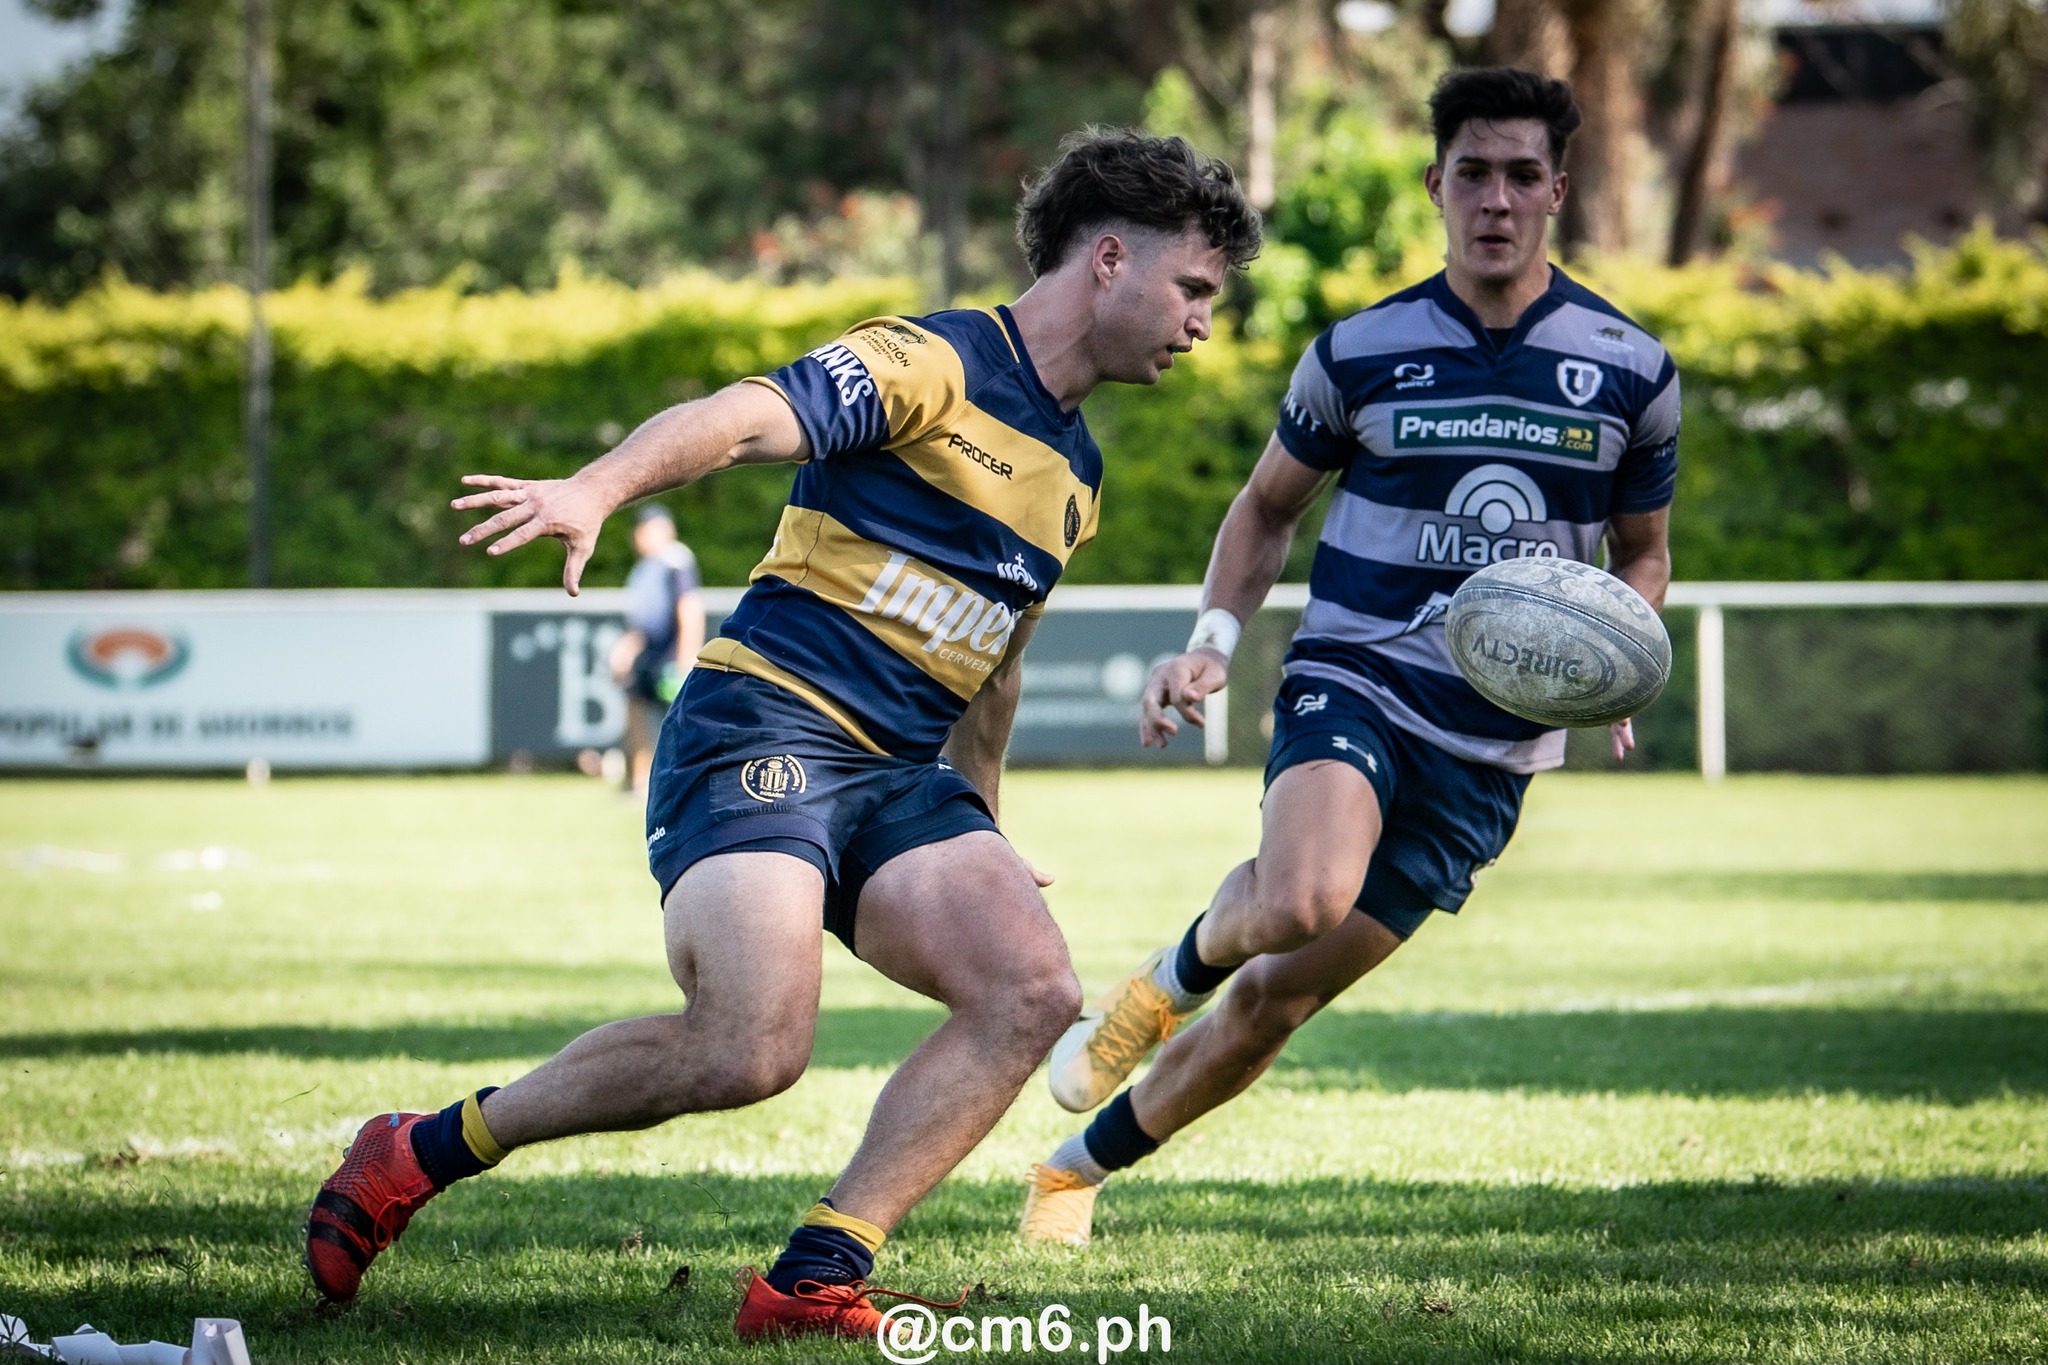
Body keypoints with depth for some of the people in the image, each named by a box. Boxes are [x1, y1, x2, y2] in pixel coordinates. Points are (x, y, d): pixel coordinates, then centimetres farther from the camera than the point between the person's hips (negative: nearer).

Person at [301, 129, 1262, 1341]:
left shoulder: (1076, 470, 21)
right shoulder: (928, 364, -5)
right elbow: (742, 420, -21)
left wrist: (982, 821, 35)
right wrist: (595, 489, -38)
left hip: (903, 781, 8)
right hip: (766, 730, -8)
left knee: (1034, 992, -17)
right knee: (752, 1049, -25)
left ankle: (814, 1279, -15)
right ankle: (421, 1154, -4)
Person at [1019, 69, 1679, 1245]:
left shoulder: (1632, 371, 2)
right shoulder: (1358, 353, 0)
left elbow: (1644, 550, 16)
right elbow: (1269, 507, 14)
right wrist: (1213, 641, -3)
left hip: (1492, 748, 2)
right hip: (1353, 681, -2)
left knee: (1277, 999, 3)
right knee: (1301, 902, -34)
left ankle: (1080, 1166, 25)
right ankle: (1177, 972, 2)